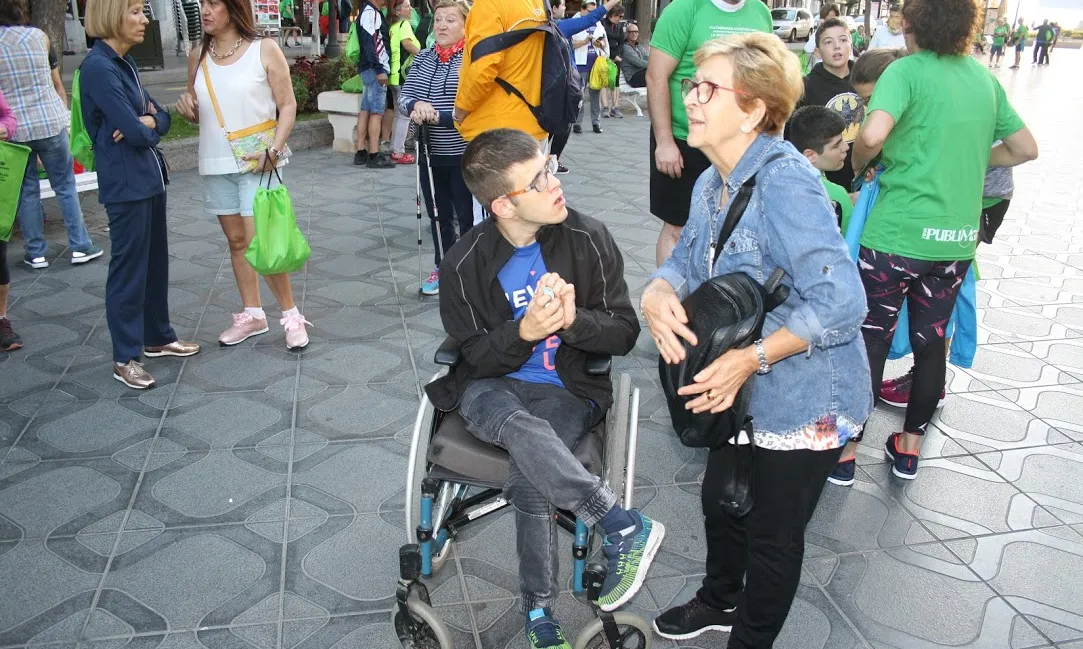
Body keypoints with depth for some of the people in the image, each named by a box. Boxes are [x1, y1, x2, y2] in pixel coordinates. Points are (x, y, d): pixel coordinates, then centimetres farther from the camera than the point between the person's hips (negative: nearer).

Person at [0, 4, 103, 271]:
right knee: (65, 186, 10)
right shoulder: (38, 36, -2)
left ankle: (36, 252, 14)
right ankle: (80, 246, 13)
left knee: (27, 191, 10)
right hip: (50, 122, 0)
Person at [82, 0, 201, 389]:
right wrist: (147, 128, 0)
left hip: (150, 176, 9)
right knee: (129, 268, -1)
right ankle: (125, 358, 10)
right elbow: (136, 132, -22)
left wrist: (147, 121, -12)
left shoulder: (124, 62, 12)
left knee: (156, 261, 17)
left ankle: (157, 337, 32)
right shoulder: (98, 67, -17)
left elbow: (162, 118, 10)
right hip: (125, 184, -9)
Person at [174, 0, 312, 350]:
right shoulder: (198, 56, 8)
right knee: (236, 240, 11)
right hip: (215, 164, 5)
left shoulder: (264, 49, -5)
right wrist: (188, 109, -6)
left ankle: (291, 315, 6)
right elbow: (199, 114, 17)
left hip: (256, 162, -5)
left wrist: (274, 150, -17)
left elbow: (288, 106, -5)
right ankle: (251, 314, 23)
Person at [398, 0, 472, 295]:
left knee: (468, 216, 4)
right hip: (431, 153, 6)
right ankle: (443, 268, 31)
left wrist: (439, 117, -24)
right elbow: (403, 96, 7)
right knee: (438, 215, 16)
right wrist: (416, 105, -15)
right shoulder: (423, 57, 9)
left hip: (465, 154, -6)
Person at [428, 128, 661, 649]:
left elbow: (625, 332, -4)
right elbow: (475, 355, -3)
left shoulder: (588, 240, -8)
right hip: (491, 387, 1)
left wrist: (573, 319, -26)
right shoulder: (466, 263, -9)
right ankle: (627, 528, -23)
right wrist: (524, 332, -25)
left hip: (567, 389, 0)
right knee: (522, 430, -36)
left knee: (529, 477, -28)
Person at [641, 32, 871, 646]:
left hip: (804, 403, -8)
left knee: (772, 534, 13)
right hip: (744, 395, 9)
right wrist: (658, 293, -16)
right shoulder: (713, 183, 0)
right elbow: (686, 261, 7)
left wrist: (751, 358, -31)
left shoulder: (784, 182, -28)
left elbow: (840, 302, -33)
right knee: (721, 502, 26)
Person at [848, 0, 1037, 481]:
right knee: (931, 341, 16)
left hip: (897, 234, -5)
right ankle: (910, 446, 29)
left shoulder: (907, 70, -7)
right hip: (957, 238, 5)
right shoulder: (984, 77, 10)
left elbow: (873, 135, -24)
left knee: (871, 340, 6)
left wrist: (859, 165, -5)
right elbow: (1025, 149, 17)